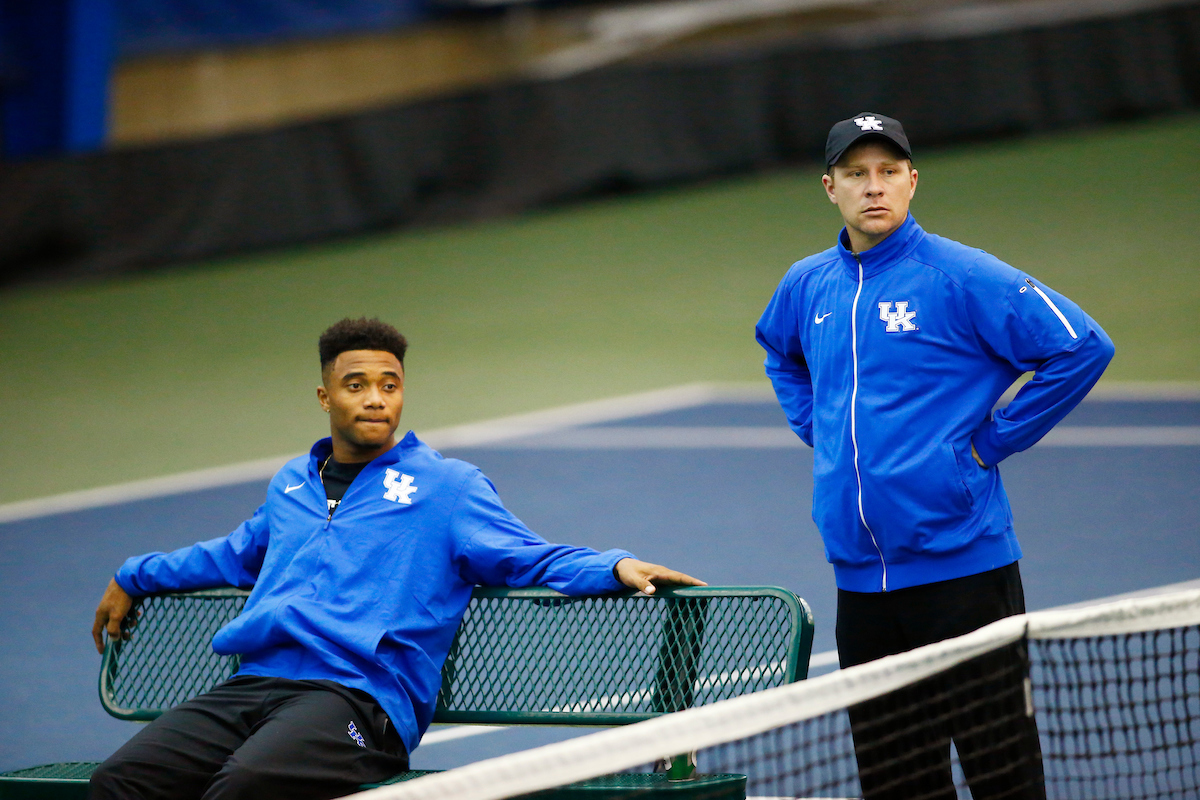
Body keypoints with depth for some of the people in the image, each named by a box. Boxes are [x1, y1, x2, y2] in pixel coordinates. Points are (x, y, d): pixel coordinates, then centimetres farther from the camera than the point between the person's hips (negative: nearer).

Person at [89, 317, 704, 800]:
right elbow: (238, 555, 47)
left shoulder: (447, 485, 13)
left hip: (359, 696, -6)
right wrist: (133, 578, 52)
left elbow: (532, 559, 7)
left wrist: (616, 568, -12)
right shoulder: (290, 484, 29)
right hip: (250, 687, 6)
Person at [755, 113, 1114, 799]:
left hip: (960, 564, -5)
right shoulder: (808, 286, 10)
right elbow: (780, 352, 34)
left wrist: (993, 442, -10)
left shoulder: (960, 276, -8)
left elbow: (1082, 347, -10)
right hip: (860, 577, 5)